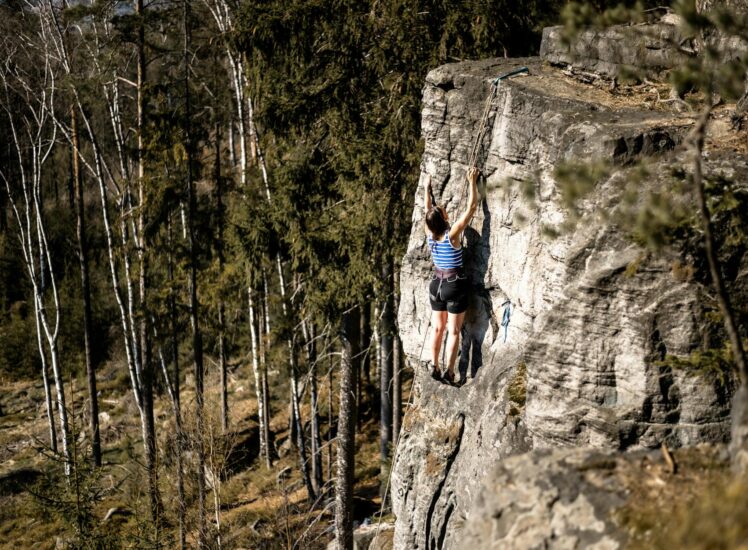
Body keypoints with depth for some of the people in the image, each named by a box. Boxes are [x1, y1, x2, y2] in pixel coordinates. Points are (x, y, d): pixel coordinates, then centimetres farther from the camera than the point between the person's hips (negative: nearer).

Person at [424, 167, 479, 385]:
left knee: (438, 329, 15)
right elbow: (471, 208, -17)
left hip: (436, 283, 5)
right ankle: (449, 373, 4)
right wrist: (472, 182, -11)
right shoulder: (452, 235, -19)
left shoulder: (429, 235, -5)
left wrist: (427, 189, 24)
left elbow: (428, 210, 12)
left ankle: (435, 369, 20)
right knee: (454, 331, 3)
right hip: (455, 285, -5)